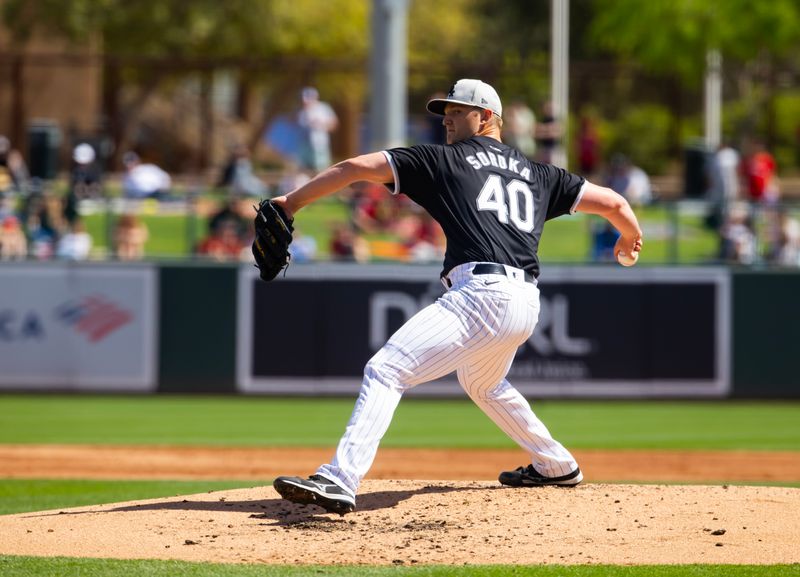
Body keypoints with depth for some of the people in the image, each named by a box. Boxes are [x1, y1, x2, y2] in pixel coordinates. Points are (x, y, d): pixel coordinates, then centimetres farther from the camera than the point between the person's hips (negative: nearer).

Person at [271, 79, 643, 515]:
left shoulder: (443, 160, 11)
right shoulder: (537, 175, 25)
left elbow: (358, 167, 5)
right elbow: (613, 202, 28)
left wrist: (293, 201, 11)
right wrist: (630, 237, 49)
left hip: (481, 294, -8)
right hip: (526, 303, 8)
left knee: (385, 370, -14)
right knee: (483, 384, 37)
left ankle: (339, 480, -31)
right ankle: (556, 465, 47)